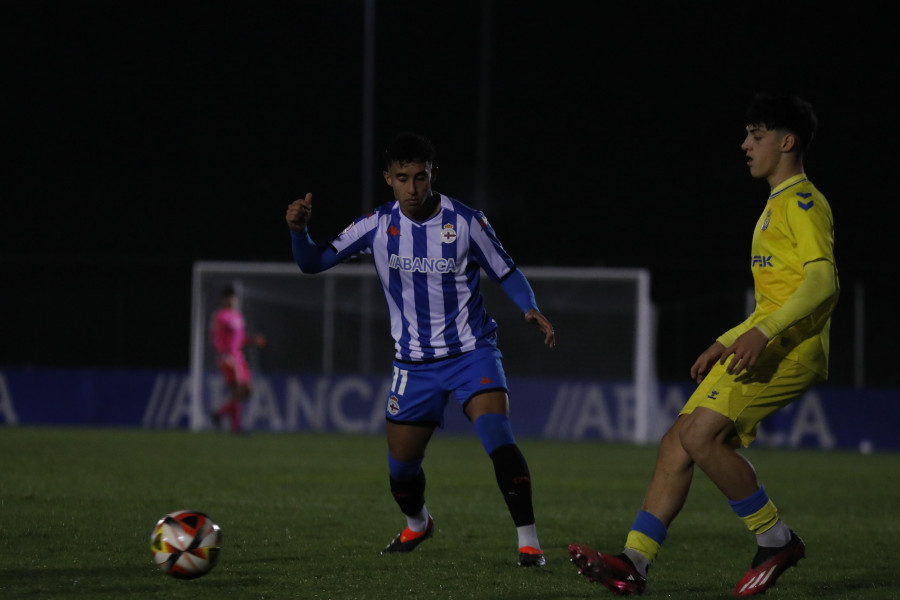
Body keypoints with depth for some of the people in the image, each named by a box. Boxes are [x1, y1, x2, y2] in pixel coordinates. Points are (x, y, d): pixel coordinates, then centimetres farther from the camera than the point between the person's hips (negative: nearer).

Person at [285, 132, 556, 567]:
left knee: (497, 435, -26)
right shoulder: (378, 225, -5)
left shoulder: (465, 222, -11)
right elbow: (313, 263, -3)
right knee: (401, 466, 8)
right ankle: (417, 524, 43)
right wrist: (299, 229, -24)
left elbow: (506, 272, 0)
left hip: (471, 351, -3)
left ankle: (528, 542, -21)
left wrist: (531, 309, -19)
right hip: (414, 363, 3)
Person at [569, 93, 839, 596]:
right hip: (764, 344, 10)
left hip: (789, 348, -10)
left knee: (701, 436, -22)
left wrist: (763, 332, -28)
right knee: (676, 445, 1)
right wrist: (726, 344, 26)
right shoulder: (778, 206, 26)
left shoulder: (803, 202, -6)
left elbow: (823, 282, -20)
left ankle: (776, 539, -9)